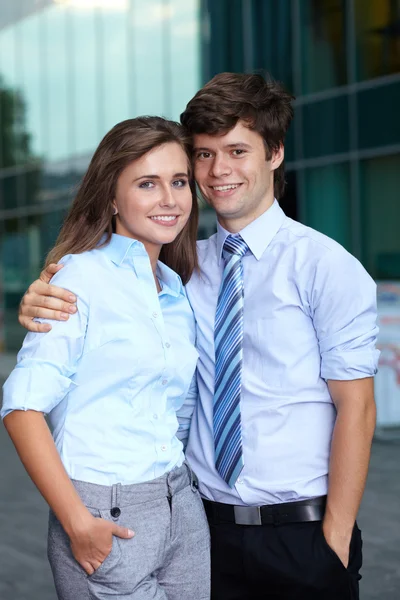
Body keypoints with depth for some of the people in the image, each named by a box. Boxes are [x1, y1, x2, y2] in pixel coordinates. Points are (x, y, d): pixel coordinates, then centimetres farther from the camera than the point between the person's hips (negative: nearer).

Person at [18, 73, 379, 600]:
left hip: (302, 532, -3)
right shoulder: (185, 266, 5)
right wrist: (43, 306, -14)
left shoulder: (326, 266, -7)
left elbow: (356, 408, -9)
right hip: (211, 528, 4)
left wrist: (336, 538, -13)